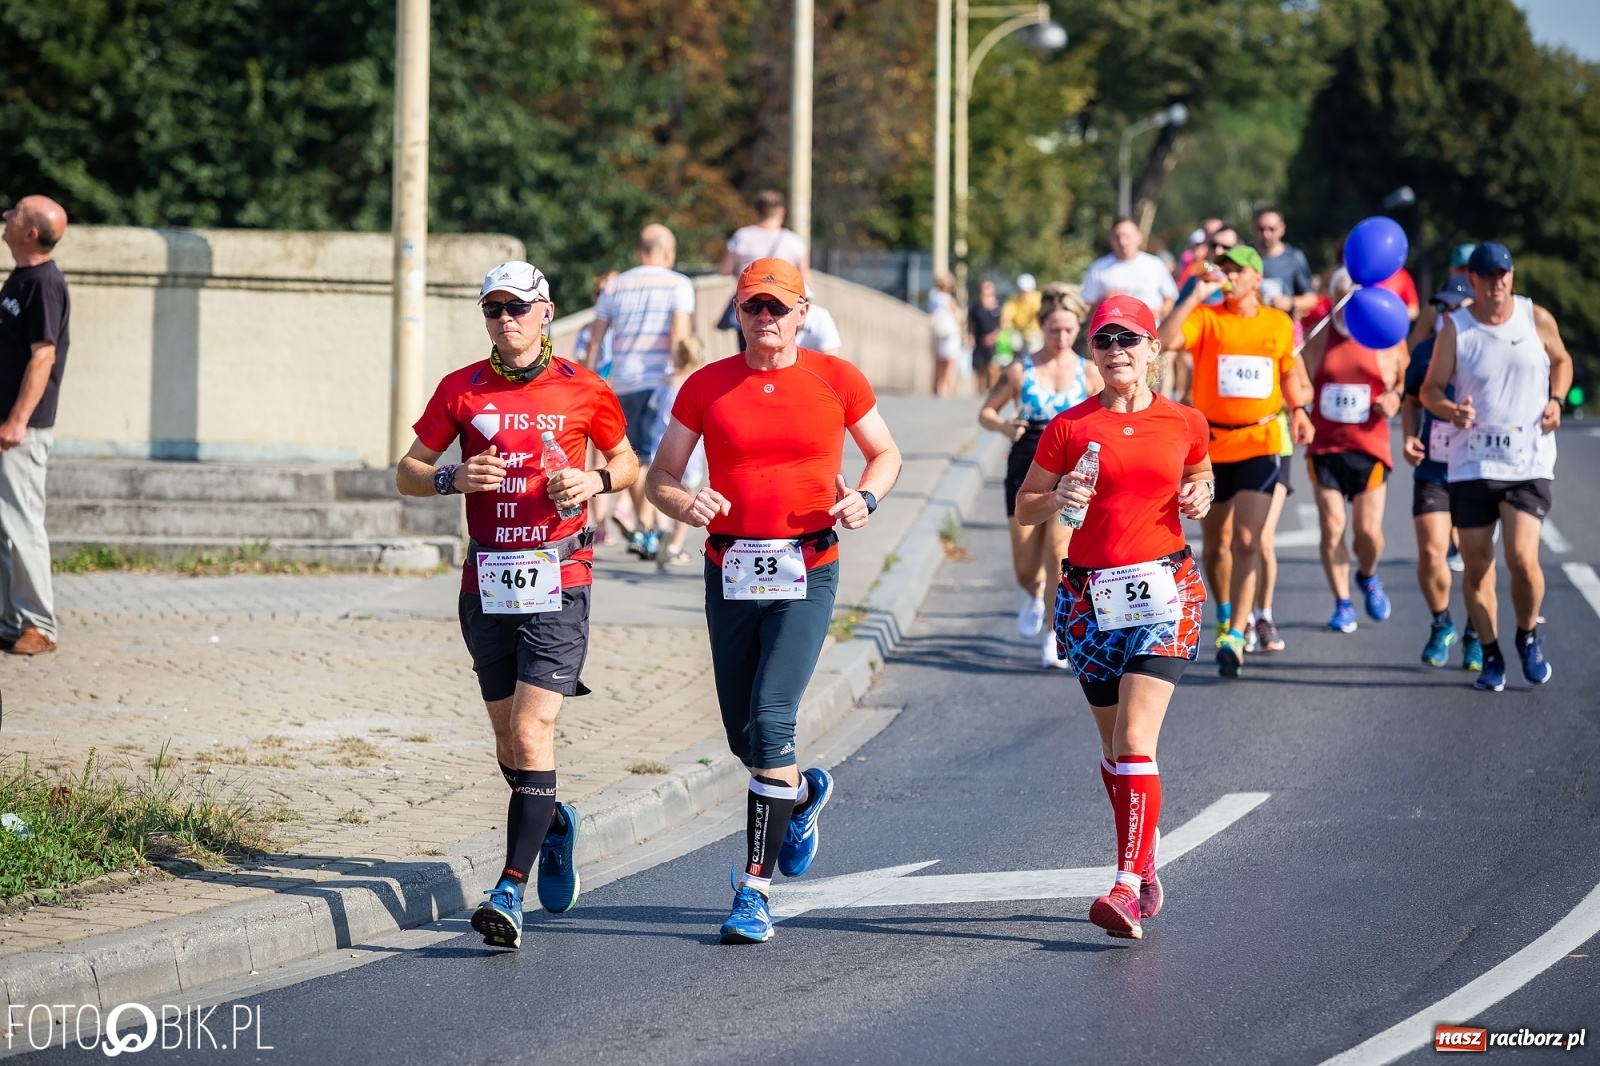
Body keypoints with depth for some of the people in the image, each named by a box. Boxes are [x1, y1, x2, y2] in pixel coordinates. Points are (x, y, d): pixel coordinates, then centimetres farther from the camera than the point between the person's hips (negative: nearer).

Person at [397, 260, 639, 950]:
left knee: (532, 731, -14)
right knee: (508, 737, 13)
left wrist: (596, 482, -7)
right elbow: (407, 473, 9)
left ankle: (510, 892, -18)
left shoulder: (584, 390, 0)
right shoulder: (461, 390, 5)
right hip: (486, 582, 3)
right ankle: (555, 824, 44)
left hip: (557, 582, -3)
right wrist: (452, 477, -12)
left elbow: (628, 463, 14)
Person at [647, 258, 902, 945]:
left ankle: (754, 889, -12)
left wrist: (863, 499, -5)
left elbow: (886, 454, 16)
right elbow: (660, 478, 8)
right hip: (729, 571, 3)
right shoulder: (707, 386, 5)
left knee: (771, 719, -16)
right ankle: (804, 794, 46)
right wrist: (686, 504, -15)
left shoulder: (836, 380, 2)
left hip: (805, 573, -3)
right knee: (743, 733, 10)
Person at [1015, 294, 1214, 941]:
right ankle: (1146, 867, 30)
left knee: (1134, 741, -15)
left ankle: (1127, 888, -21)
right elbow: (1024, 508, 8)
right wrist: (1060, 500, -13)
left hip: (1161, 589, -2)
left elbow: (1202, 475, 24)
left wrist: (1200, 496, 1)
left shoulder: (1184, 423, 4)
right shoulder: (1070, 427, 2)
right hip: (1090, 596, 2)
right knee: (1115, 746, 11)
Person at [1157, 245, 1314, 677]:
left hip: (1260, 443, -1)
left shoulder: (1279, 324, 5)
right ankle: (1226, 615, 37)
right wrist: (1196, 295, -21)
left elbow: (1290, 370, 20)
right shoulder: (1206, 318, -3)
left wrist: (1298, 410, 4)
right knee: (1216, 542, 13)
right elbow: (1165, 341, -21)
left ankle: (1235, 637, -17)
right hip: (1211, 443, 1)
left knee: (1247, 540, -13)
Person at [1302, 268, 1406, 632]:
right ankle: (1342, 604, 10)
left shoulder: (1388, 341, 3)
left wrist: (1396, 397, -9)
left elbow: (1408, 383, 12)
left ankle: (1368, 576, 31)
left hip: (1369, 448, -1)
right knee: (1331, 527, -4)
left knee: (1369, 531, -3)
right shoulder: (1319, 340, 5)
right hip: (1325, 448, 1)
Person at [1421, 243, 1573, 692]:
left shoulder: (1537, 319, 1)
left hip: (1529, 462, -1)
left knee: (1522, 558, -15)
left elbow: (1561, 361, 19)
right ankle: (1491, 655, 19)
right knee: (1476, 564, 2)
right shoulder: (1455, 329, -2)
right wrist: (1449, 410, -21)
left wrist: (1556, 400, 0)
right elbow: (1430, 388, 1)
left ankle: (1529, 635, 12)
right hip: (1472, 463, 1)